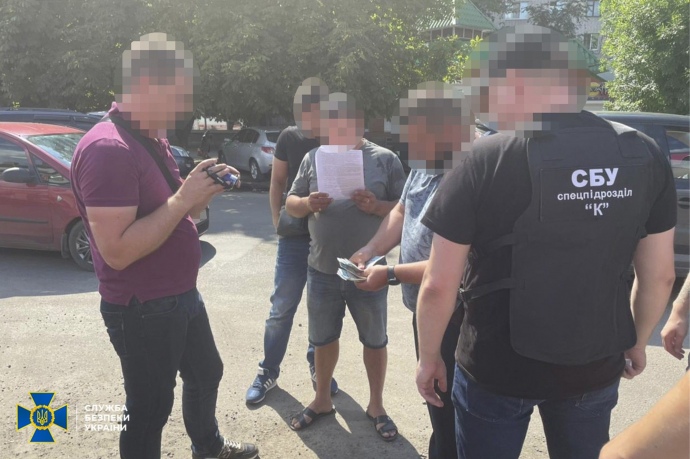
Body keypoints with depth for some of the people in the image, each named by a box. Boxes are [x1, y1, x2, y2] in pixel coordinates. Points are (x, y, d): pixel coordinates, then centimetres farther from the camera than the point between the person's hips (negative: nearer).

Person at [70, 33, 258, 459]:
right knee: (150, 406, 8)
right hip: (142, 310, -10)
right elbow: (117, 251, -29)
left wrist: (204, 191, -3)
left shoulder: (154, 140, 7)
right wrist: (183, 198, -25)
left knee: (206, 373, 26)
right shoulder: (107, 148, -24)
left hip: (182, 296, 10)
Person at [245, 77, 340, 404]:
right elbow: (277, 182, 8)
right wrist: (278, 222, -1)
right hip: (294, 238, 0)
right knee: (282, 308, 5)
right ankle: (268, 371, 22)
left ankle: (318, 367, 31)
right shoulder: (289, 138, -1)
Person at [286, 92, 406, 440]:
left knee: (375, 340, 12)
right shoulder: (313, 158, 3)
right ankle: (322, 400, 38)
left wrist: (376, 206, -23)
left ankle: (376, 405, 33)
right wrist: (308, 204, -16)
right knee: (323, 338, 17)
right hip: (321, 270, 3)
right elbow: (290, 203, 6)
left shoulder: (384, 159, -5)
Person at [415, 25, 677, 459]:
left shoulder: (483, 161, -19)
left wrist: (429, 356, 0)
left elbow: (439, 286, -16)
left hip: (497, 367, -3)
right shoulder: (646, 155, -7)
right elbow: (659, 275, 2)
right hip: (597, 365, 4)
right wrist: (637, 342, 18)